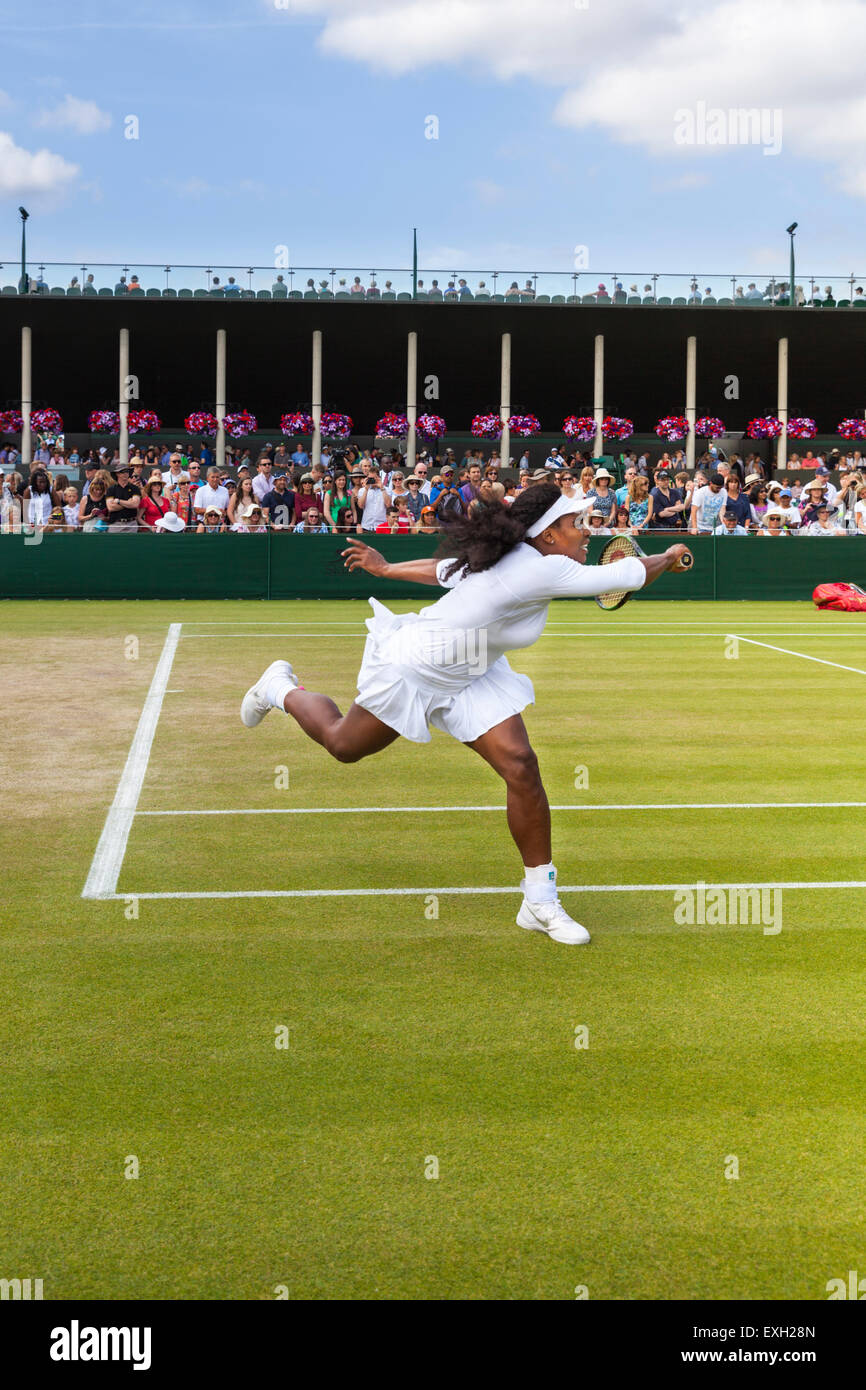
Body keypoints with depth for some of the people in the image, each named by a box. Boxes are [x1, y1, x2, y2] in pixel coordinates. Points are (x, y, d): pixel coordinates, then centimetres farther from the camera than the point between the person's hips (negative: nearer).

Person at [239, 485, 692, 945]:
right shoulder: (541, 570, -33)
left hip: (471, 677, 8)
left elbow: (446, 568, 8)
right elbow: (624, 576, -30)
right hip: (412, 670, -8)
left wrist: (385, 569, 20)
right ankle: (281, 689, 46)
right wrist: (667, 558, -12)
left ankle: (540, 902, 1)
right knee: (342, 745, 16)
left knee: (521, 766, -8)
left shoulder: (513, 559, -5)